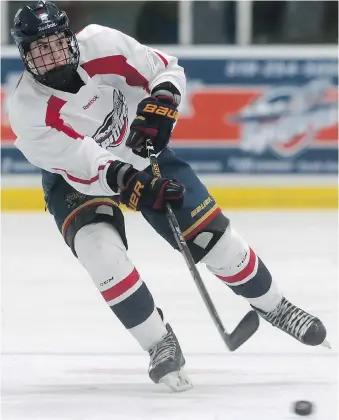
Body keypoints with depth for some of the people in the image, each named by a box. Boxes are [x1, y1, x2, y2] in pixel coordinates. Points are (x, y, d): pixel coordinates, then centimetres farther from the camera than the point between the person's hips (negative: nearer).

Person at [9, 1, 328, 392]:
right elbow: (82, 163, -35)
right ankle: (160, 343, -12)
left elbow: (167, 69, -10)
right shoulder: (28, 110, -30)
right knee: (100, 249, -28)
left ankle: (272, 304, 23)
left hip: (139, 149, 2)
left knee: (210, 232, -2)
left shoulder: (101, 45, -25)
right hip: (75, 179, -2)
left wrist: (160, 105, -30)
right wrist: (127, 183, -49)